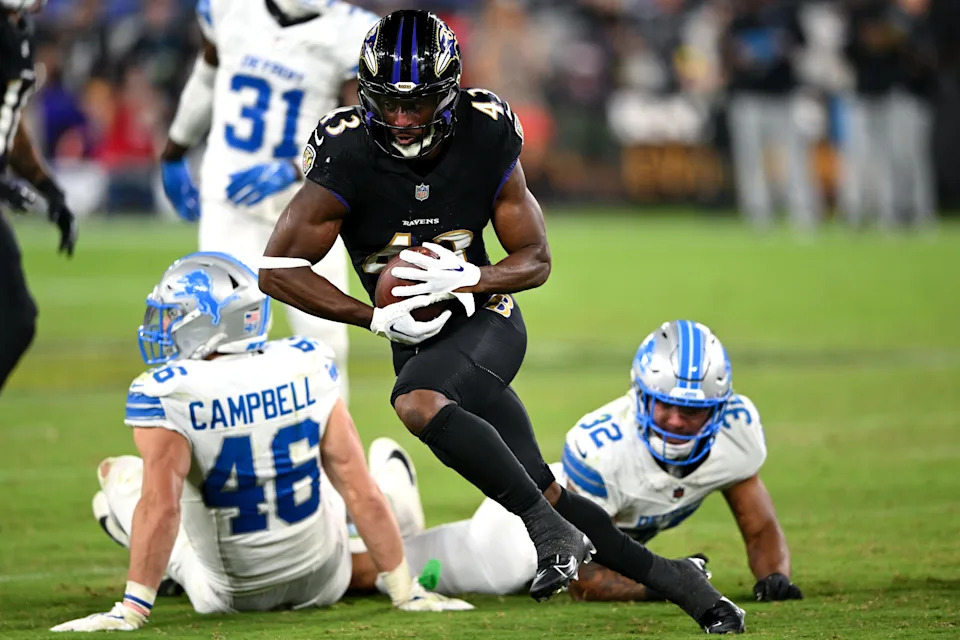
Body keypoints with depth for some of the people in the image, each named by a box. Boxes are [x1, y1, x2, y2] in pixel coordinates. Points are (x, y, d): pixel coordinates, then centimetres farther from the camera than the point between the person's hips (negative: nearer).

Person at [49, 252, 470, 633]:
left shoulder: (167, 395, -23)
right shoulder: (306, 369, -13)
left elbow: (160, 507, -32)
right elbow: (360, 492, -12)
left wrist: (132, 610, -32)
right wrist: (405, 590, -8)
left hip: (232, 596, -2)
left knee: (118, 474, 13)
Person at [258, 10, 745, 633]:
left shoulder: (486, 143, -12)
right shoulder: (347, 158, -15)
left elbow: (535, 259, -3)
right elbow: (276, 269, -15)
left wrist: (464, 278, -23)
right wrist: (376, 318, -19)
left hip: (486, 324, -2)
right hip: (416, 341, 2)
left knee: (418, 402, -35)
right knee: (544, 492, 2)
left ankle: (552, 530, -31)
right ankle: (674, 577, 17)